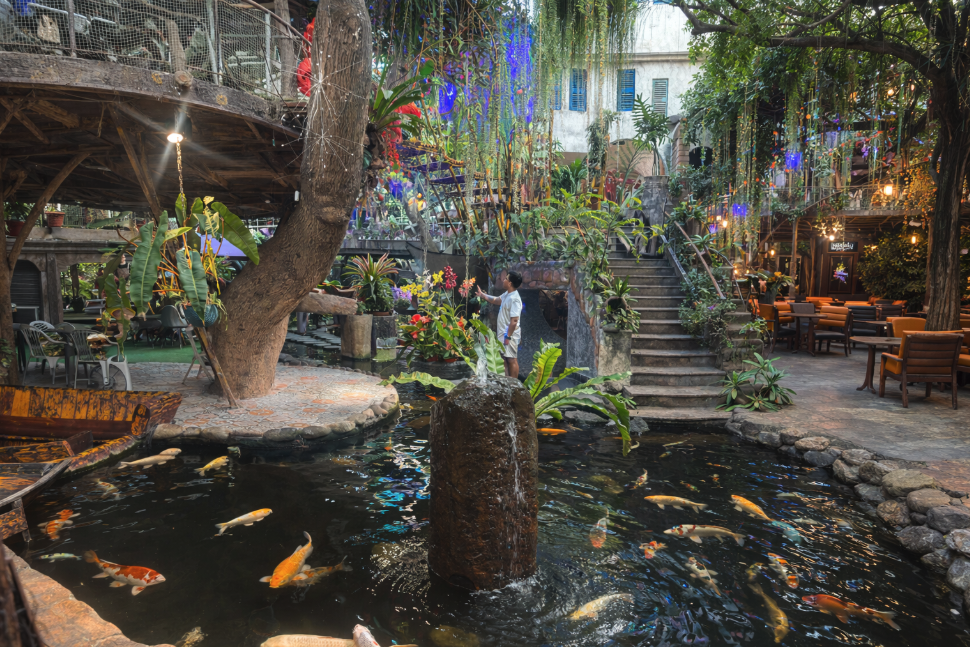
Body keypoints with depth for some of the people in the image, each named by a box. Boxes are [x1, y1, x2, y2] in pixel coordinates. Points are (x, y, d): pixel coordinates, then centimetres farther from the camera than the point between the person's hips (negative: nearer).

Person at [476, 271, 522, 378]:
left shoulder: (514, 299, -24)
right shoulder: (507, 294, 7)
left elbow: (514, 321, -26)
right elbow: (496, 300, 29)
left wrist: (508, 336, -24)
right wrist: (482, 295, 28)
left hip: (510, 335, -10)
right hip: (504, 333, 10)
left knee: (512, 360, -2)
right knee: (506, 359, 17)